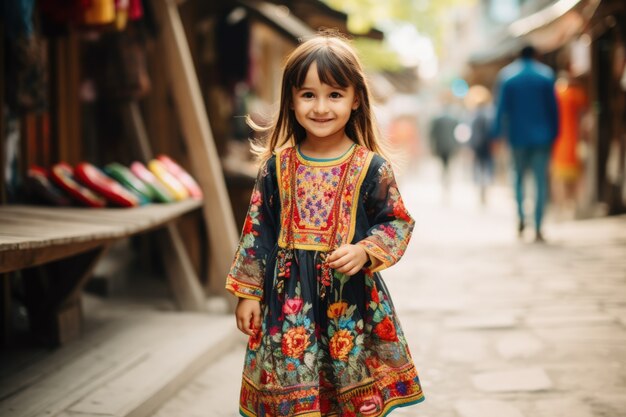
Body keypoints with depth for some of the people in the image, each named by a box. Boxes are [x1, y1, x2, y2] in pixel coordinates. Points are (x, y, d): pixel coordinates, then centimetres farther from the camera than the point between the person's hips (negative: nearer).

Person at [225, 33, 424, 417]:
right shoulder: (277, 165, 0)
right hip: (288, 298, 1)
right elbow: (258, 231, 6)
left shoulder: (371, 168, -6)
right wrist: (248, 292, 6)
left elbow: (399, 224, 2)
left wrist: (365, 252, -16)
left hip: (351, 297, -1)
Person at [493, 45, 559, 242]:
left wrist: (496, 134, 5)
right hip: (542, 135, -1)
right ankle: (538, 229, -6)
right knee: (541, 180, 0)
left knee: (518, 175, 18)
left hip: (518, 135, 1)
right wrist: (554, 134, 6)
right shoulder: (546, 74, 2)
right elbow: (553, 107, 1)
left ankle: (521, 216, 0)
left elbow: (501, 107, 1)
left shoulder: (506, 75, 3)